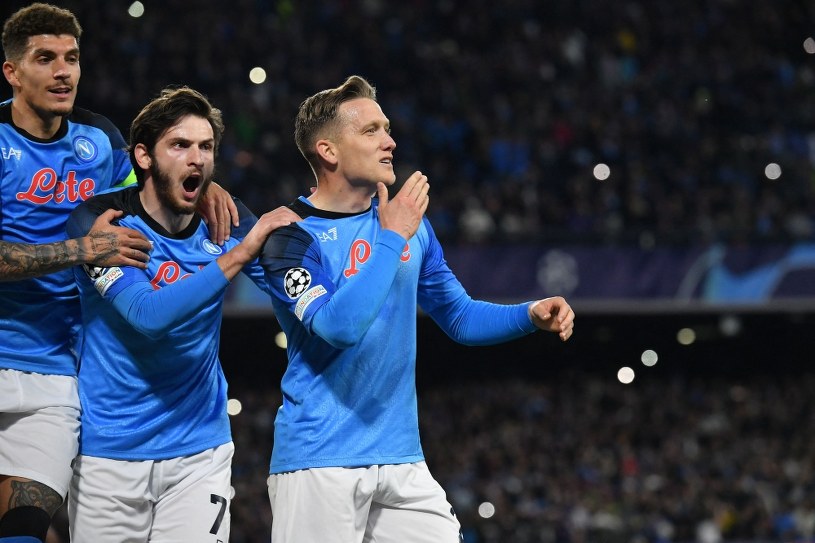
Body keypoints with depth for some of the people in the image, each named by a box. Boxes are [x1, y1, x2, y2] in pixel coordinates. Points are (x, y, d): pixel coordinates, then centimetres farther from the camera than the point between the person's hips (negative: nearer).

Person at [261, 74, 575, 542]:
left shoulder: (409, 223, 10)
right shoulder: (292, 236, -9)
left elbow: (459, 316, 19)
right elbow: (338, 326, -24)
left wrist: (530, 316, 1)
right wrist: (392, 239, -18)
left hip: (401, 458, 6)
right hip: (319, 464, -5)